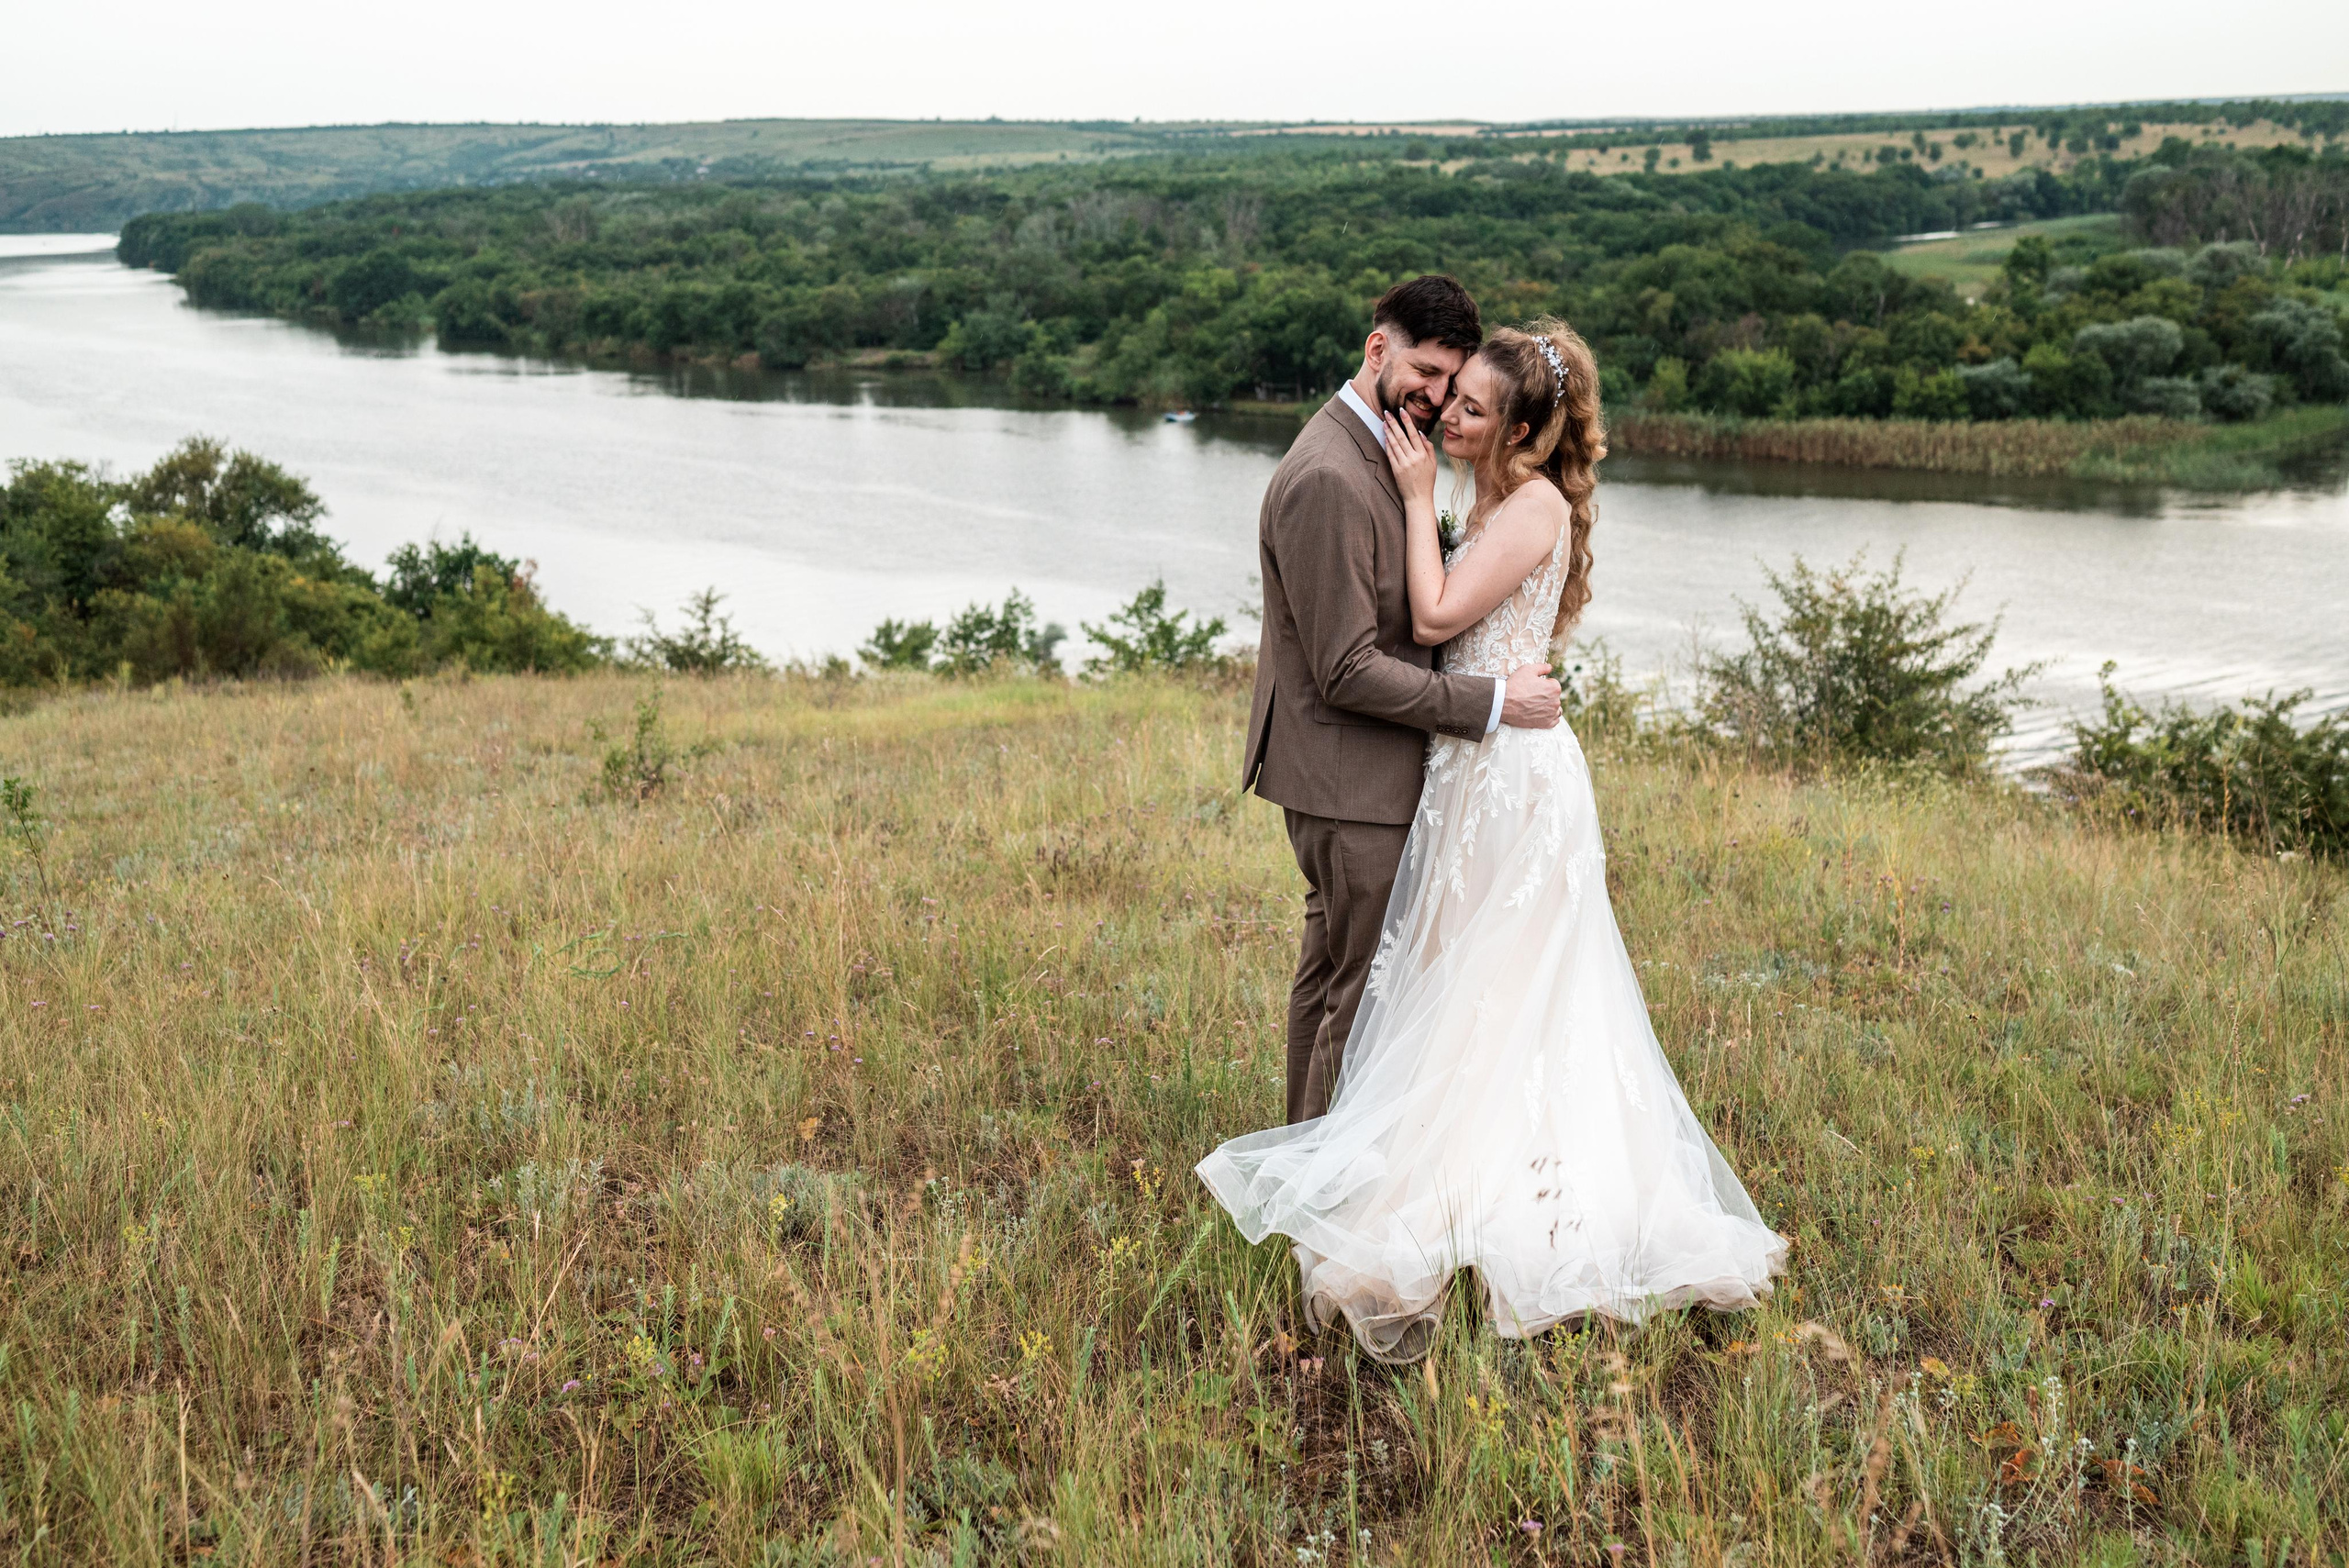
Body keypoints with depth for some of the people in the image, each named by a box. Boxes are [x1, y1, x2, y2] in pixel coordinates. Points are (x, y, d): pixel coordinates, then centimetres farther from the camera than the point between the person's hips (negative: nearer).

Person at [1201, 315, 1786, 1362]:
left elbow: (1436, 617, -19)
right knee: (1466, 993, 14)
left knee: (1489, 997, -1)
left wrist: (1418, 498, -11)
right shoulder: (1495, 503, 14)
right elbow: (1444, 619, 15)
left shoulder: (1536, 504, -14)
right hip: (1471, 769, 10)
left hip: (1509, 774, -10)